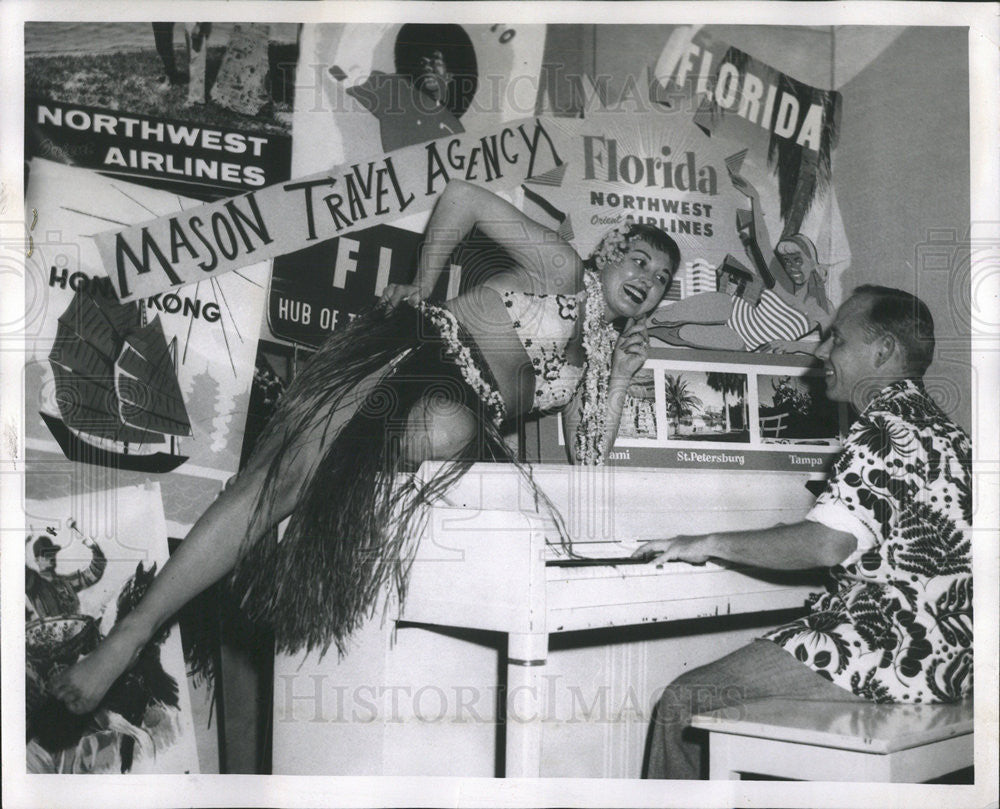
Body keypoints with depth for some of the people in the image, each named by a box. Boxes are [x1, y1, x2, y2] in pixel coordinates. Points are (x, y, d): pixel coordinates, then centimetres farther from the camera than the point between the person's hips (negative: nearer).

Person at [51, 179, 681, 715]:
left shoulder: (598, 358, 28)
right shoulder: (559, 268, 16)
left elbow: (590, 459, 19)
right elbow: (462, 197, 10)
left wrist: (623, 375, 10)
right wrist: (423, 288, 9)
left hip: (470, 415, 3)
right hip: (417, 351, -3)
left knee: (450, 428, -42)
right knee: (272, 484, -24)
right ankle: (136, 628, -24)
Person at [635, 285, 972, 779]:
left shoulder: (888, 427, -14)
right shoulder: (935, 423, 17)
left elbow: (827, 544, -26)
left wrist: (711, 544, -15)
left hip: (897, 656, -11)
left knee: (682, 704, -9)